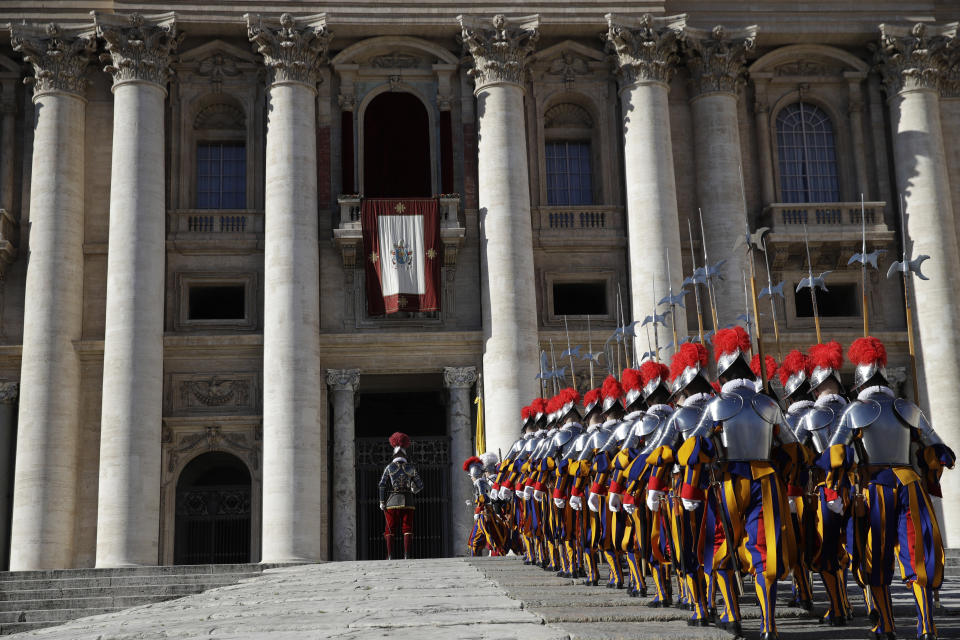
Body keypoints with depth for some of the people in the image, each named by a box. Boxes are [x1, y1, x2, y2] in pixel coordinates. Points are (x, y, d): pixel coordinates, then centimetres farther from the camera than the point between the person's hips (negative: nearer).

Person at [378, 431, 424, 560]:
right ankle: (406, 555, -5)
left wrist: (382, 502, -2)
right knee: (407, 529, 2)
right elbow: (420, 485, 8)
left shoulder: (389, 467, 1)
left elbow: (382, 485, -6)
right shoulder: (411, 467, 4)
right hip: (407, 501, 0)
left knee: (390, 530, 5)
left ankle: (390, 556, 0)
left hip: (392, 501, 0)